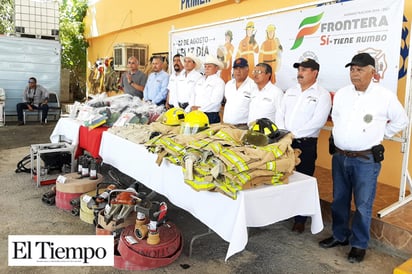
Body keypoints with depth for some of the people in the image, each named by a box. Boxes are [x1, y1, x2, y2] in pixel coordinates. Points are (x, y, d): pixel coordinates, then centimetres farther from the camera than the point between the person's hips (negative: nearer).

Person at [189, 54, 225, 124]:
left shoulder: (219, 82, -5)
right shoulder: (200, 80, 17)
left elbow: (214, 101, -15)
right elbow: (193, 94, 13)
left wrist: (199, 109, -15)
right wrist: (192, 106, -6)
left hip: (211, 116, -5)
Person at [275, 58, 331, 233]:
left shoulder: (322, 94, -5)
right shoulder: (290, 92, 13)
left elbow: (318, 121, -16)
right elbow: (280, 113, 10)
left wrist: (294, 134, -18)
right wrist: (282, 133, -7)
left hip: (306, 144, -5)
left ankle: (300, 219, 18)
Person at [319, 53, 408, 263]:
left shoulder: (385, 96, -8)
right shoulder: (341, 94, 5)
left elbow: (401, 121, 4)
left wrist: (378, 134, 3)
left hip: (366, 160, -4)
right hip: (339, 156, 5)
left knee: (363, 205, 4)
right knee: (339, 200, 15)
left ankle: (359, 244, 21)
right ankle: (340, 235, 32)